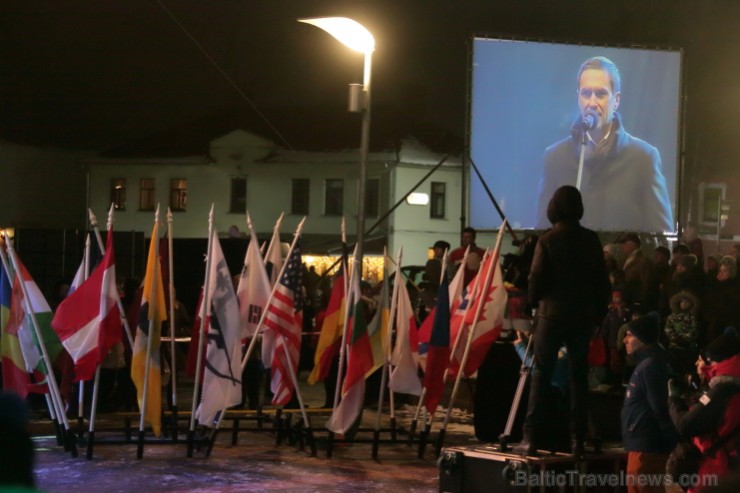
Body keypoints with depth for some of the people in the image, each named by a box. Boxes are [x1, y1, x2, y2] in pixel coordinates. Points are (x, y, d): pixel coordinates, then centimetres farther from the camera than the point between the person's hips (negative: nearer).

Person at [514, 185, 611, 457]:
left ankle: (531, 438, -4)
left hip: (552, 312, -3)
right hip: (583, 315, 3)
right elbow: (602, 280, 4)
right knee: (579, 376, 10)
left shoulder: (547, 240, -8)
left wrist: (535, 303, 11)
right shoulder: (591, 240, 2)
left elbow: (536, 279, -8)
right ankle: (577, 439, 9)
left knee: (541, 374, 1)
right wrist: (599, 311, 13)